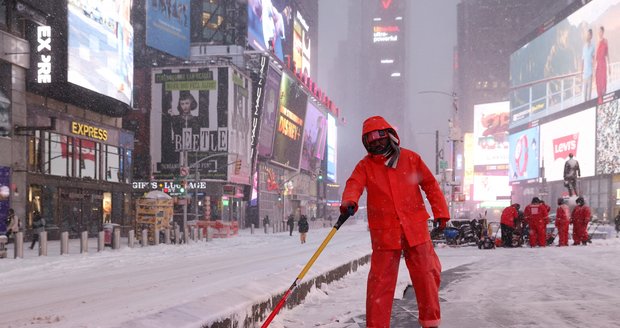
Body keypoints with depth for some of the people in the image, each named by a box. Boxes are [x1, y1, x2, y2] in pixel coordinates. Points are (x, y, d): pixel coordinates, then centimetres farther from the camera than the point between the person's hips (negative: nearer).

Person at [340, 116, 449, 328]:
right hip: (384, 232, -1)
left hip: (415, 229, 1)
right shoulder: (365, 165, 3)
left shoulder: (411, 159, 4)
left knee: (426, 275, 7)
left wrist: (441, 212, 5)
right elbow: (354, 184, -14)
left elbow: (430, 185, 9)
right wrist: (349, 202, -36)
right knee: (380, 280, 0)